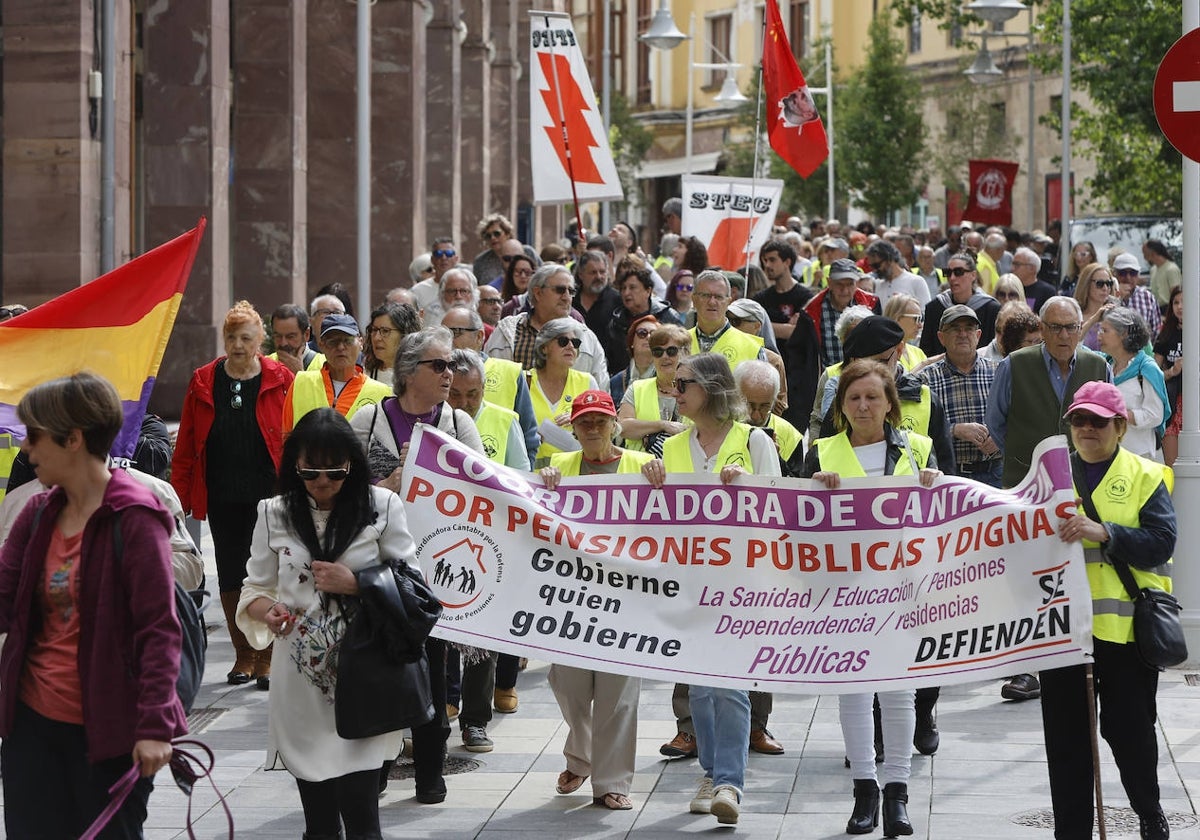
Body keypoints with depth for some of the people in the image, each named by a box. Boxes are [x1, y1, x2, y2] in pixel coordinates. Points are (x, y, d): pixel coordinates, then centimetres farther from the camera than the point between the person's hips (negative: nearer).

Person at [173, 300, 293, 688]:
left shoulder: (279, 381, -1)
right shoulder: (204, 382, 5)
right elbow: (186, 445, 6)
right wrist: (179, 495, 0)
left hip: (267, 495, -3)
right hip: (221, 496, 3)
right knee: (230, 573, 8)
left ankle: (266, 657, 5)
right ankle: (242, 655, 20)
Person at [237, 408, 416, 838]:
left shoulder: (382, 507, 0)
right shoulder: (275, 514, 6)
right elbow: (255, 589, 8)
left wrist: (355, 585, -15)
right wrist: (266, 610, -15)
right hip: (302, 682, 2)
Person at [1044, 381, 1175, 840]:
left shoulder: (1146, 477, 1)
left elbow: (1161, 542, -11)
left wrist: (1103, 532, -23)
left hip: (1125, 626, -3)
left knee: (1129, 729, 5)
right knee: (1066, 735, 6)